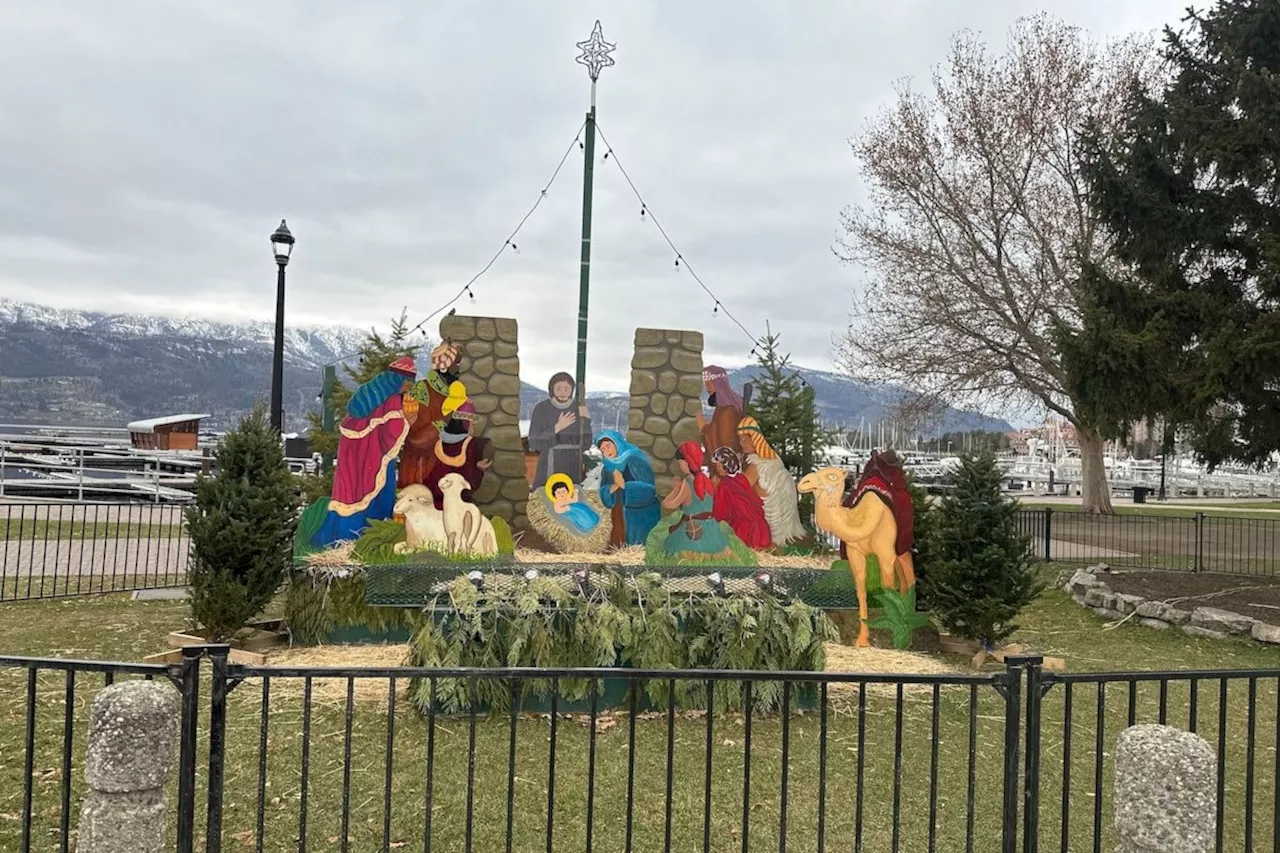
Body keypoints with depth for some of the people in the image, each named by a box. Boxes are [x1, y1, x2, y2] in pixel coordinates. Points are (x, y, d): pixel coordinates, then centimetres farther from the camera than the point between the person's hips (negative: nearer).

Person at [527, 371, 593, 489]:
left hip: (573, 468, 2)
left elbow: (586, 443, -1)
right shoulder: (541, 409, -7)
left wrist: (585, 420, -14)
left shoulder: (579, 409, 2)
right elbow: (534, 443, -12)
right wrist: (557, 427, -20)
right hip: (549, 468, -2)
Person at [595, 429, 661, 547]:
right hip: (620, 517, 6)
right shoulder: (608, 467, 6)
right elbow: (603, 494, 1)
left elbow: (649, 487, -20)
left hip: (642, 515, -6)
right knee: (617, 547, 8)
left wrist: (623, 484, -19)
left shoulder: (634, 459, -14)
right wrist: (615, 485, -17)